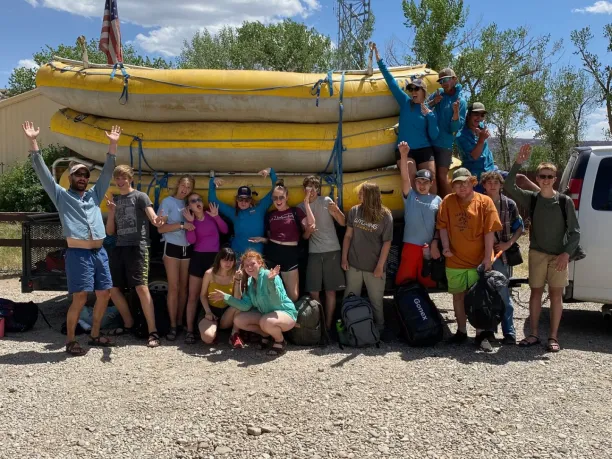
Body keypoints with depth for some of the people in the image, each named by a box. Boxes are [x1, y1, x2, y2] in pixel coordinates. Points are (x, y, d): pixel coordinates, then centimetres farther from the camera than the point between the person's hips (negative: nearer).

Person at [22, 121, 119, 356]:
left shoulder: (94, 195, 18)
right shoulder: (62, 195, 7)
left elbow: (107, 171, 16)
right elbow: (43, 172, 0)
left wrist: (113, 145, 10)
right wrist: (33, 142, -6)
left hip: (99, 253, 5)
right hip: (78, 253, -5)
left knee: (104, 294, 7)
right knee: (80, 298, -9)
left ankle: (94, 335, 22)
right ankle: (70, 340, 5)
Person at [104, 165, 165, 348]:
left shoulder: (140, 196, 1)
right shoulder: (114, 201, 16)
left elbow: (152, 216, -15)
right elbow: (110, 231, 14)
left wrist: (156, 221, -40)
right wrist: (111, 211, -1)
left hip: (137, 246, -6)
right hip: (119, 248, 6)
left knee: (141, 287, -15)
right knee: (113, 288, 8)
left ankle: (153, 332, -14)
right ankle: (129, 324, 27)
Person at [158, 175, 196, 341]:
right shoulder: (168, 202, -3)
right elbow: (161, 228, -11)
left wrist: (191, 221, -1)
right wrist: (181, 225, -19)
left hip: (187, 248, 5)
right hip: (172, 247, -5)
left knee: (184, 287, 8)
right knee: (173, 287, -7)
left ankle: (180, 322, 16)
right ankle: (173, 326, -2)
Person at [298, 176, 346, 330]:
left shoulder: (326, 201, -2)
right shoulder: (301, 207, 5)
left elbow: (343, 223, -4)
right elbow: (304, 235, 7)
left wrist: (336, 210, -23)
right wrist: (307, 231, -16)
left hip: (332, 250, -2)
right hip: (314, 252, 2)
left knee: (330, 290, 2)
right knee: (313, 291, -1)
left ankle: (328, 325, 11)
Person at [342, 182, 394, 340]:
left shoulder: (385, 216, -8)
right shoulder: (354, 211, 0)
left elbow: (387, 243, -7)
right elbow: (348, 236, 7)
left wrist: (380, 266, -10)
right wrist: (344, 258, 4)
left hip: (374, 266, -3)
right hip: (354, 264, 3)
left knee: (376, 300, 8)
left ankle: (380, 328, 23)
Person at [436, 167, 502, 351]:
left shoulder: (485, 202, -6)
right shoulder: (448, 201, 1)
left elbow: (489, 231, -8)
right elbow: (443, 226, 4)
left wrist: (487, 257, -11)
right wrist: (445, 246, -10)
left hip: (479, 260, -2)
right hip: (455, 260, 2)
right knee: (458, 295, 12)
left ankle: (481, 334, 15)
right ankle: (461, 331, 27)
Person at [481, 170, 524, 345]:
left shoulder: (509, 204, 3)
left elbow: (519, 227, 8)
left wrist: (508, 244, -7)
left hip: (502, 254, -1)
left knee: (504, 294, -1)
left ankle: (509, 333, 4)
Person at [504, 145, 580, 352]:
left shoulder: (565, 202, -3)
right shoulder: (531, 199, -1)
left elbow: (575, 232, -1)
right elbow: (509, 187, -14)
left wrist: (567, 253, -12)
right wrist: (518, 163, -22)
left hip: (559, 255, -1)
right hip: (537, 253, 1)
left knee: (556, 294, 1)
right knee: (536, 292, 6)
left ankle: (553, 337, 9)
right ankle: (534, 334, 13)